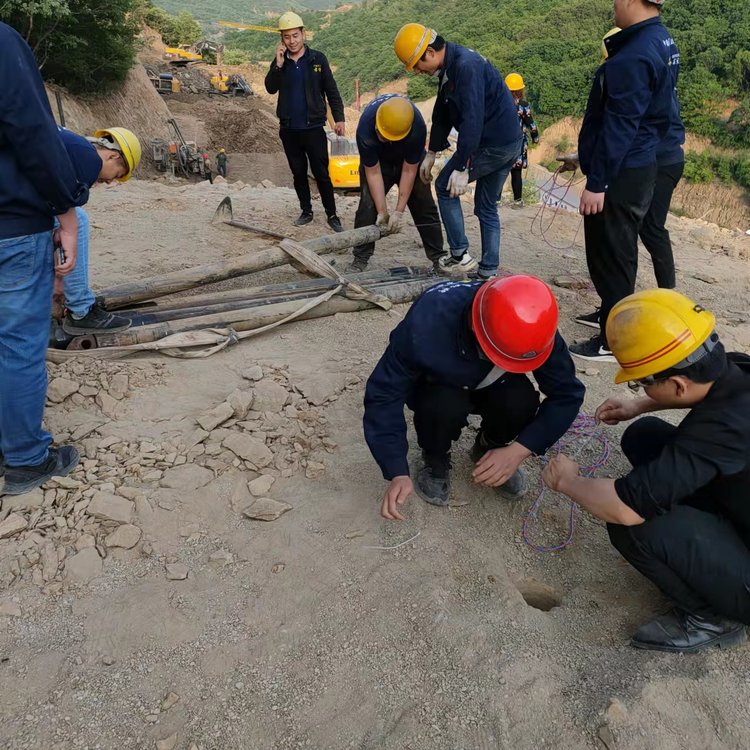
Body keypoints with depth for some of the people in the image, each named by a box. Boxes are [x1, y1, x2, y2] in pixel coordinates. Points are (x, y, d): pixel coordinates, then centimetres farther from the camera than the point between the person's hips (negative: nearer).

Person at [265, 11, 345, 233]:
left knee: (322, 174, -3)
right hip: (289, 129, 4)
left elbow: (331, 91, -1)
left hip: (313, 127, -3)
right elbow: (270, 88, -6)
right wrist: (279, 64, -18)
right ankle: (306, 211, 24)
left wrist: (339, 118, -8)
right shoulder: (279, 61, 6)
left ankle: (332, 215, 6)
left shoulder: (317, 59, -2)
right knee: (298, 173, 12)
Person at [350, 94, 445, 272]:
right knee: (367, 207, -13)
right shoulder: (365, 128, -36)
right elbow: (373, 172, -28)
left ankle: (439, 258, 7)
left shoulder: (418, 126, -37)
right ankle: (360, 259, -3)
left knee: (425, 207, -2)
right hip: (376, 161, 0)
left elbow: (409, 170, -28)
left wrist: (399, 211, -26)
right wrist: (382, 212, -27)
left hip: (409, 160, 1)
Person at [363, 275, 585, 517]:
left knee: (521, 402, -29)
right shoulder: (428, 320, -38)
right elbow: (384, 395, -32)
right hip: (438, 387, -2)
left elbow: (567, 394, -21)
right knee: (445, 405, -35)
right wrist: (398, 473, -39)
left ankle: (489, 448, 5)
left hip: (491, 387, 2)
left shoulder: (537, 329, -30)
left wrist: (519, 450, -32)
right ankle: (435, 459, -1)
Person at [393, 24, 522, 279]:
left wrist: (462, 168, -27)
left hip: (490, 145, -10)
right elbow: (442, 114, 20)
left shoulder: (466, 66, -21)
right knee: (486, 208, 14)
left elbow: (472, 119, -27)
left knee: (445, 187, 4)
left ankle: (460, 255, 6)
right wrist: (431, 153, 23)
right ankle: (488, 272, 19)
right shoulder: (449, 67, 11)